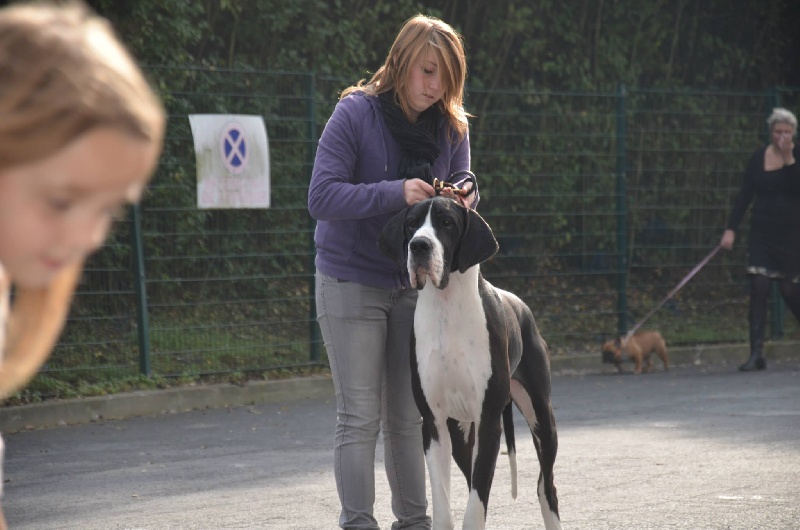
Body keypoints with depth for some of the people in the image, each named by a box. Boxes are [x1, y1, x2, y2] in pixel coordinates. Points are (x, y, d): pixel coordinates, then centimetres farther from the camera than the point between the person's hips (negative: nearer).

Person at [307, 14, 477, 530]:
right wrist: (397, 194, -31)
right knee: (360, 417, -5)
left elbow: (463, 182, 9)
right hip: (352, 283, -4)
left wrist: (464, 195, -17)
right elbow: (322, 195, -19)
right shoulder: (356, 113, -13)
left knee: (409, 417, 10)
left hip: (416, 286, 4)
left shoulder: (452, 126, 1)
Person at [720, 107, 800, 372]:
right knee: (758, 289, -7)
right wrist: (731, 229, -1)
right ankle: (756, 354, -8)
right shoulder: (759, 157, 4)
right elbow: (745, 195, 5)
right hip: (762, 232, 2)